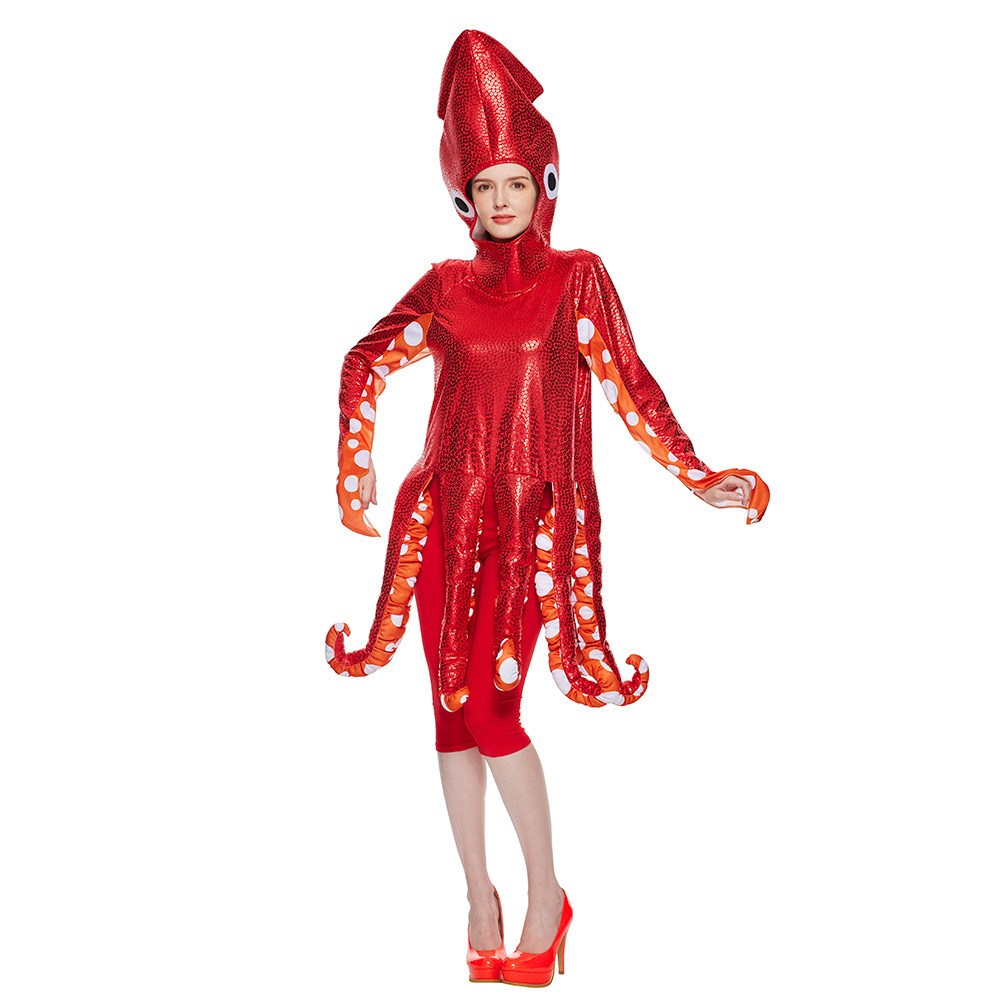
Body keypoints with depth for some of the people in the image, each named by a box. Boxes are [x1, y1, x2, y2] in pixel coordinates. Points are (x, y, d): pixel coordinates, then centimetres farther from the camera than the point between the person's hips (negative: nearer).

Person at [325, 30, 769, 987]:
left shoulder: (576, 276, 5)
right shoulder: (446, 285, 10)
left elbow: (629, 387, 3)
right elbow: (364, 364, 14)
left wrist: (700, 479, -3)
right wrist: (356, 469, 6)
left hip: (533, 518, -3)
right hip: (444, 513, 3)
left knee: (491, 706, -11)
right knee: (454, 707, 4)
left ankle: (546, 895, 9)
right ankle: (480, 897, 19)